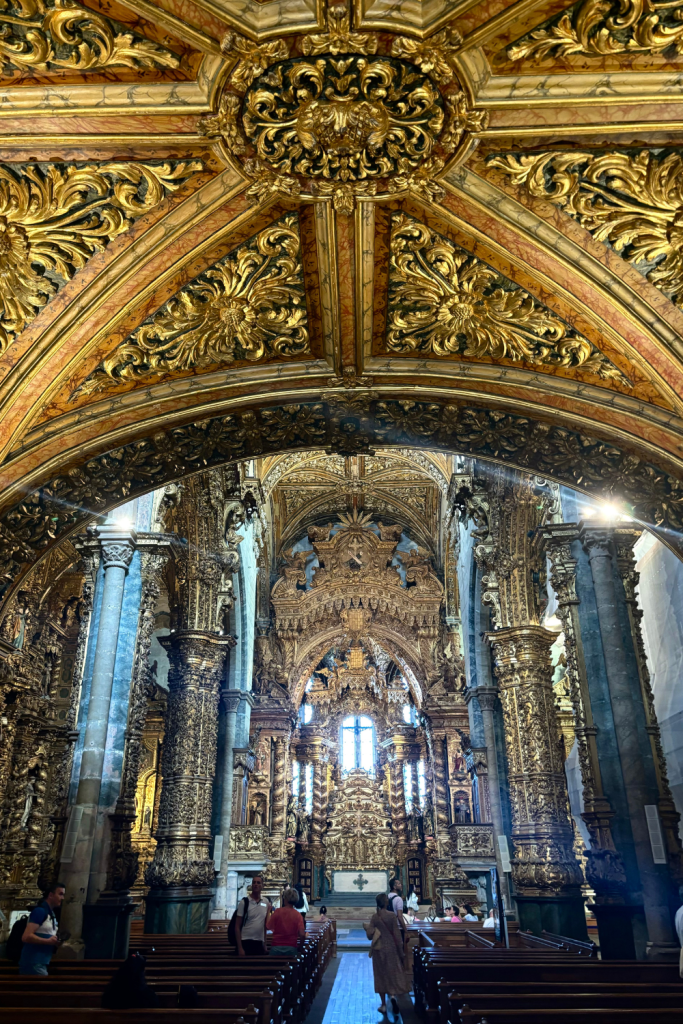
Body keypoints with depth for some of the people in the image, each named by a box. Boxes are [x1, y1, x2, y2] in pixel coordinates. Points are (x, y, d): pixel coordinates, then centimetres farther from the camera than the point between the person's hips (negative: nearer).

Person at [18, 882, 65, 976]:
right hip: (33, 964, -9)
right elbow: (26, 937, -21)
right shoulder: (40, 911, -14)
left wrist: (55, 943, 4)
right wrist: (48, 941, -21)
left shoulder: (52, 915, 15)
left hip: (40, 964, 9)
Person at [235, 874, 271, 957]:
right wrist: (240, 947, -12)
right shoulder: (244, 902, -7)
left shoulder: (266, 902, 5)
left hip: (259, 943, 4)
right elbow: (237, 926, -7)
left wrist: (265, 943, 14)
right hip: (245, 942, -4)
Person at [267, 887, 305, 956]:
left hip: (276, 946, -1)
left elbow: (268, 927, 0)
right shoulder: (297, 915, -6)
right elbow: (302, 934, -11)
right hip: (291, 947, 1)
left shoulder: (277, 911, -8)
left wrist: (269, 912, 11)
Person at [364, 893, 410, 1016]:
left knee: (381, 975, 14)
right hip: (391, 948, -2)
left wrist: (366, 928, 13)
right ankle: (393, 995, -14)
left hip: (379, 949, 2)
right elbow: (397, 934, -11)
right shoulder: (392, 915, -13)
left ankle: (383, 1005, 18)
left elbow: (370, 935, -8)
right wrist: (401, 951, -3)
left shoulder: (374, 917, -8)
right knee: (394, 973, 11)